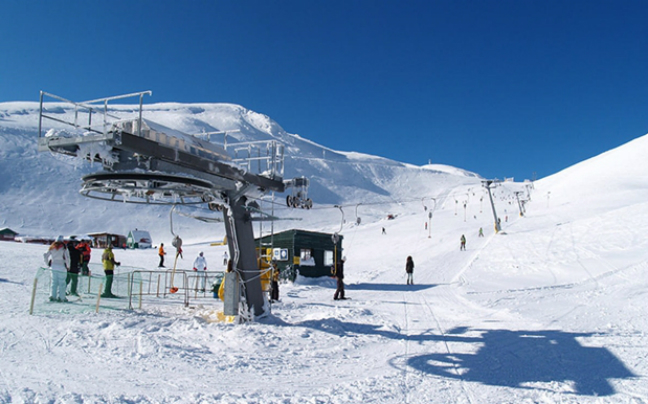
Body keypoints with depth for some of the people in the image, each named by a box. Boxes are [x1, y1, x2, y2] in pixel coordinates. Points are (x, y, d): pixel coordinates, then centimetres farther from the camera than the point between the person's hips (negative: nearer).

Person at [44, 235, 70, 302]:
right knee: (62, 282, 1)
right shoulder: (63, 247, -5)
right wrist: (68, 266, 0)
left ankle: (52, 296, 9)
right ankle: (61, 297, 0)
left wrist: (48, 264, 16)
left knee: (54, 282, 12)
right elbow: (67, 257, -12)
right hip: (62, 267, -4)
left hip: (53, 266, 4)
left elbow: (45, 255, 8)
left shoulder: (52, 247, 8)